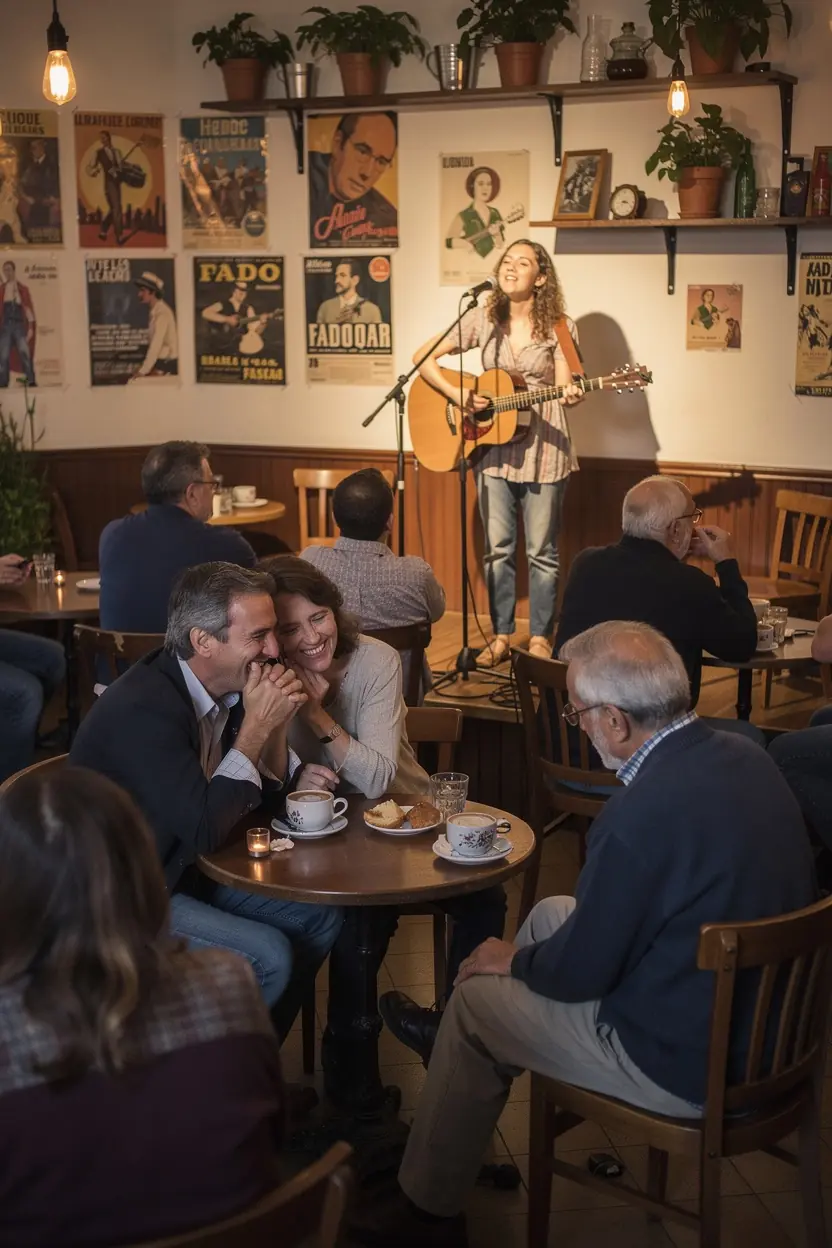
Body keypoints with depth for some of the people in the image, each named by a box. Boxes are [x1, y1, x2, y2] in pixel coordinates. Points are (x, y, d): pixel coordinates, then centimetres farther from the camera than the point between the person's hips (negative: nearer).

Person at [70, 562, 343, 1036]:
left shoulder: (225, 688, -1)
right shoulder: (143, 709, -28)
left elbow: (264, 799, 6)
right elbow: (205, 832, -30)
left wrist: (275, 722, -11)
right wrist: (255, 726, -25)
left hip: (186, 871, 9)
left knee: (320, 917, 4)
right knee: (267, 956, -22)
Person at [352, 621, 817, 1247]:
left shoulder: (640, 815, -32)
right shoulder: (744, 756, -5)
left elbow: (579, 972, -18)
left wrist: (514, 960, 3)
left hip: (690, 1061, -8)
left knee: (475, 999, 7)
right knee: (550, 911, 23)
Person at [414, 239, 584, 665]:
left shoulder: (558, 328, -4)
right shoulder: (483, 319, 1)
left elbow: (564, 387, -7)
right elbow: (424, 357, 1)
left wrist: (571, 394, -30)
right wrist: (458, 396, -12)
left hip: (543, 446, -2)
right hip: (492, 443, 2)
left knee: (541, 550, 4)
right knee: (498, 548, 7)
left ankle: (540, 637, 16)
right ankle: (501, 635, 18)